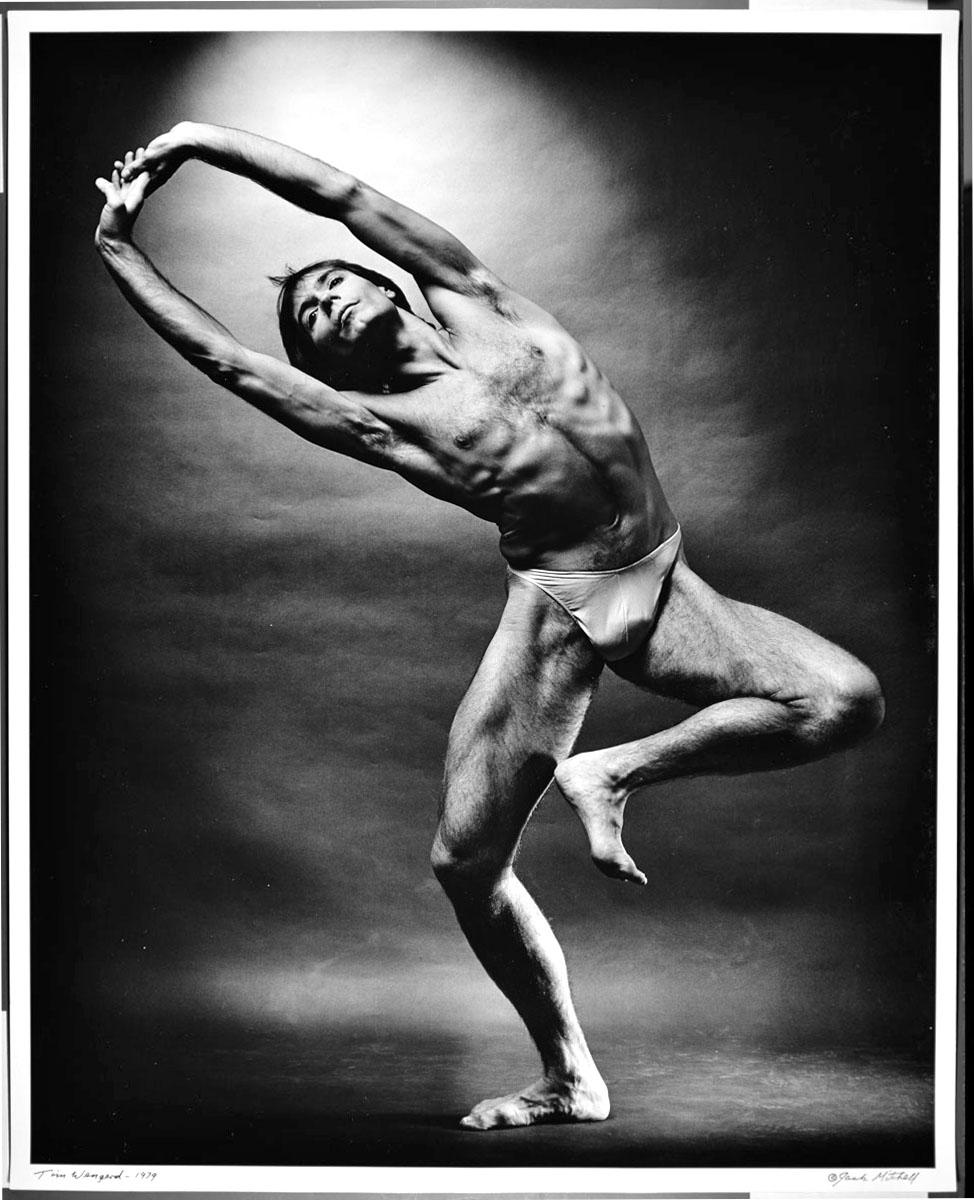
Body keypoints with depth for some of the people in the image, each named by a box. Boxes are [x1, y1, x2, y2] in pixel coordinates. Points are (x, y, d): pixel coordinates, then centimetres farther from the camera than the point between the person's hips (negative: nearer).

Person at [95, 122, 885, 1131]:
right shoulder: (376, 421, 4)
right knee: (465, 860, -7)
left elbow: (345, 196, 12)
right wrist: (117, 247, 14)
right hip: (554, 612, -2)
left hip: (662, 590, 2)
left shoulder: (474, 303, 11)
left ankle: (614, 774, 0)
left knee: (848, 702, -17)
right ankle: (569, 1078, 15)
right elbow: (222, 356, 5)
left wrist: (203, 137, 19)